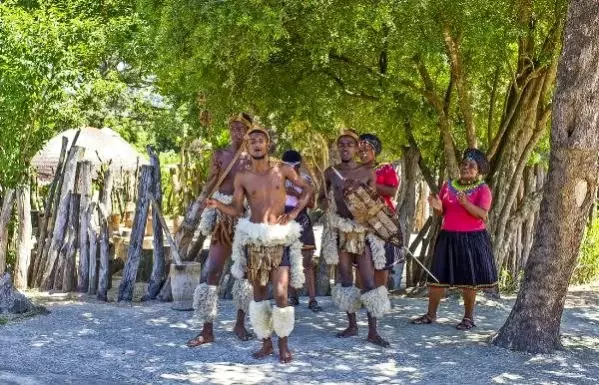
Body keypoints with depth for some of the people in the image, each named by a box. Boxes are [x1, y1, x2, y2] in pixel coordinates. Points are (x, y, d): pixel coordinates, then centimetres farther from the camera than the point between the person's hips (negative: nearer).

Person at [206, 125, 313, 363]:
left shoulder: (282, 170, 2)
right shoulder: (242, 178, 3)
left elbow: (307, 189, 13)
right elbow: (235, 210, -1)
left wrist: (294, 212, 2)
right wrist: (217, 205, -19)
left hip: (280, 238, -1)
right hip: (254, 238, 1)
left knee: (280, 293, -9)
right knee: (259, 294, 6)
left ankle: (283, 345, 5)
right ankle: (266, 343, 18)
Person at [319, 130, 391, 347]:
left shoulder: (368, 173, 2)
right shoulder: (330, 173, 5)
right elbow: (321, 199, 16)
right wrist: (325, 202, -7)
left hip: (362, 230, -2)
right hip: (340, 231, 2)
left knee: (369, 281, -6)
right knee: (345, 279, 6)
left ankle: (373, 331, -6)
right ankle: (352, 325, 17)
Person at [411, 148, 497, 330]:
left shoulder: (483, 189, -3)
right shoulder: (448, 185, 10)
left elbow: (482, 214, -15)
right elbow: (440, 213, 11)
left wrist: (465, 203, -30)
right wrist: (437, 207, -12)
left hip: (472, 238, -4)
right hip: (448, 237, 4)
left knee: (469, 278, 0)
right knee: (438, 275, 4)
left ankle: (468, 317, 12)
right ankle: (431, 314, 13)